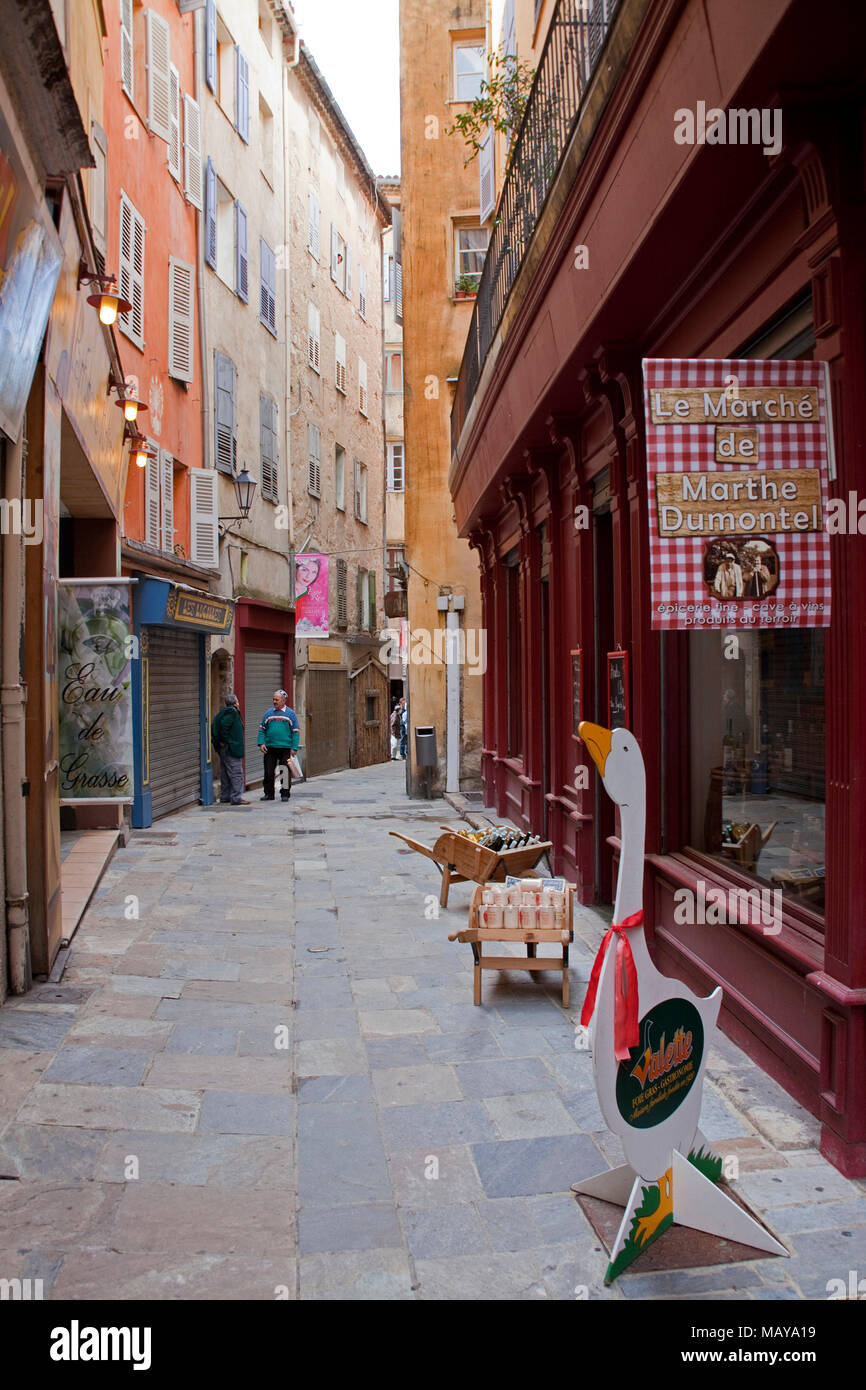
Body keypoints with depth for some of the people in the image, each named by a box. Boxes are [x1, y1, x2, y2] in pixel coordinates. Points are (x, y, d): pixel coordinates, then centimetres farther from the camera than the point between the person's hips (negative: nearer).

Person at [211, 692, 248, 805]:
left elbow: (214, 727, 13)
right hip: (232, 749, -10)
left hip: (223, 749, 10)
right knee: (236, 774, -7)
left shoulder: (223, 712, 14)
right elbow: (223, 725, -27)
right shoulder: (232, 712, -13)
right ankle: (236, 798, -9)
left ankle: (225, 796, 22)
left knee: (225, 773, 15)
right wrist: (225, 740, -19)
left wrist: (216, 741, 11)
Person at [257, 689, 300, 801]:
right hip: (270, 748, 2)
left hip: (285, 748, -2)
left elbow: (296, 732, 1)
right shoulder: (268, 713, 9)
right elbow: (262, 729, 11)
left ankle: (285, 794, 12)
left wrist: (294, 748, -8)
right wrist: (261, 743, -3)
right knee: (268, 772, 3)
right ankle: (269, 794, 13)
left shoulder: (290, 714, 2)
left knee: (286, 773, 2)